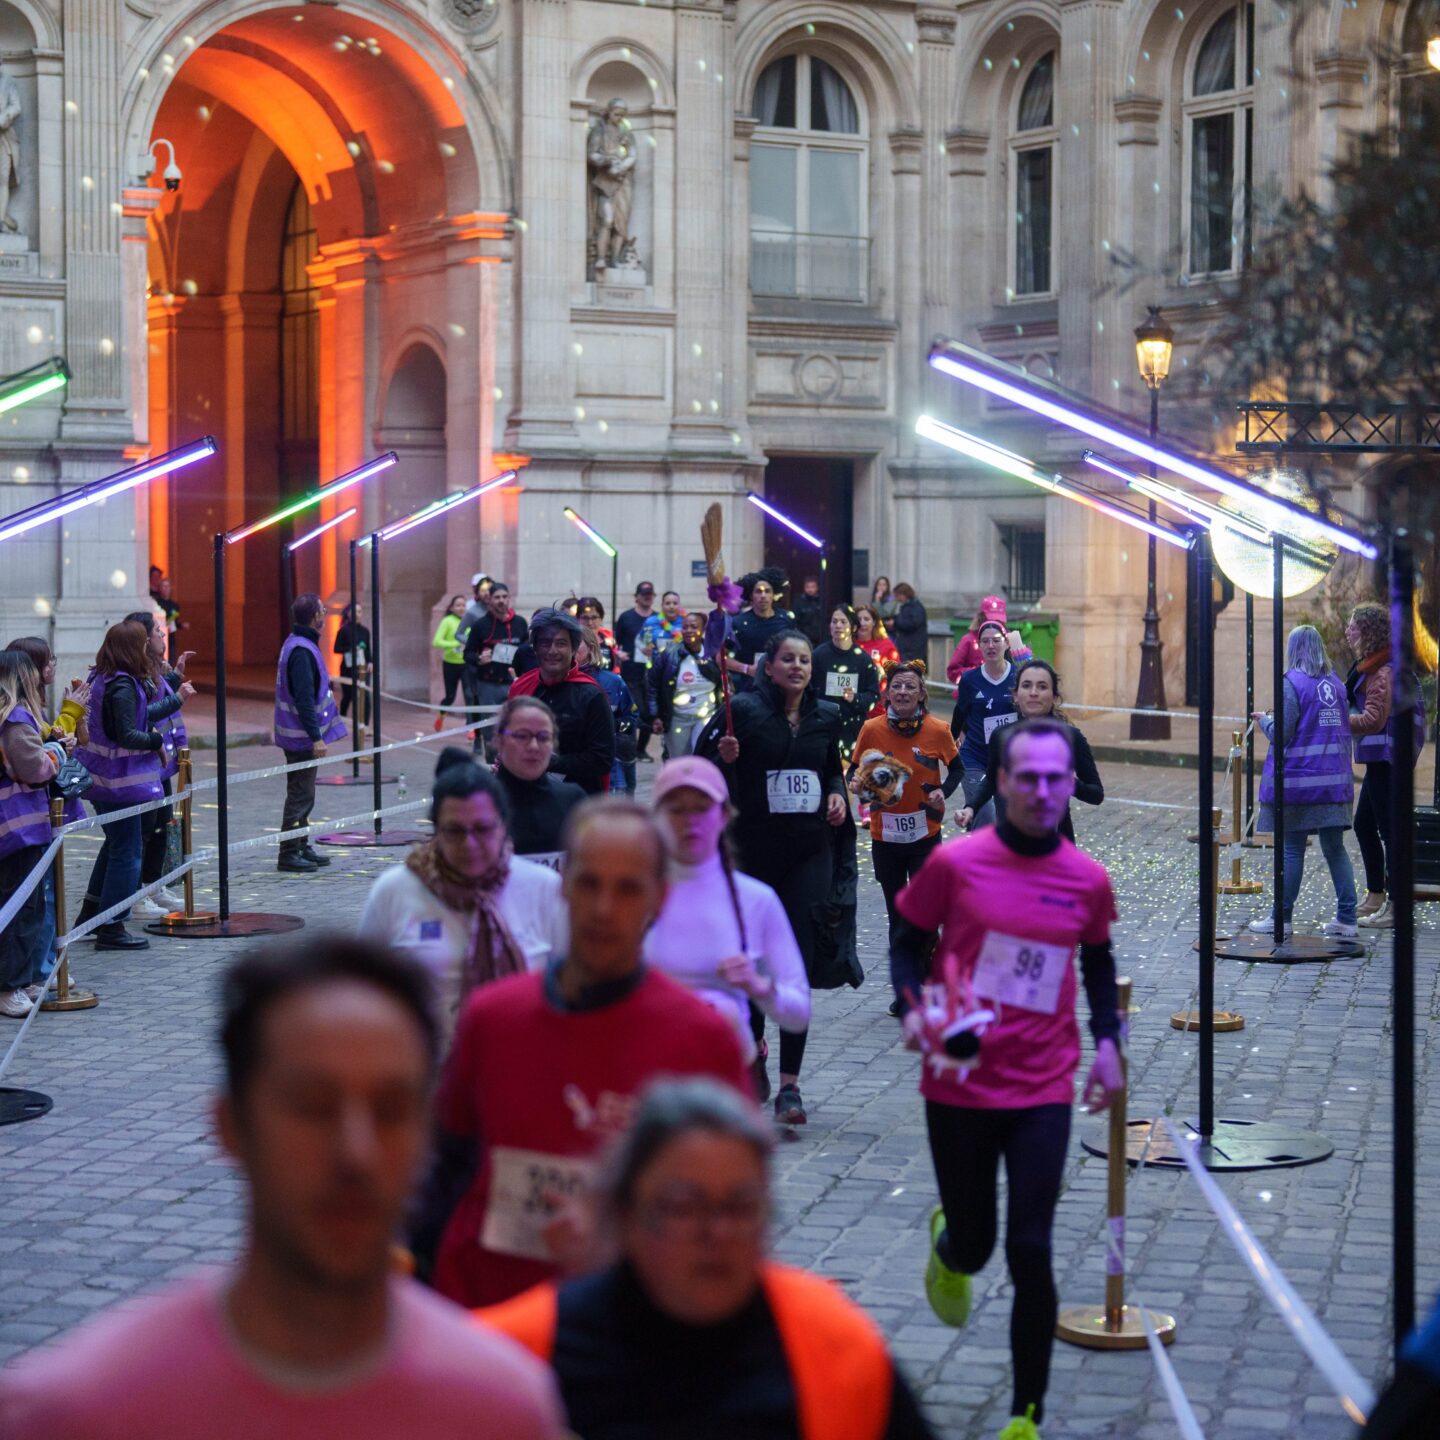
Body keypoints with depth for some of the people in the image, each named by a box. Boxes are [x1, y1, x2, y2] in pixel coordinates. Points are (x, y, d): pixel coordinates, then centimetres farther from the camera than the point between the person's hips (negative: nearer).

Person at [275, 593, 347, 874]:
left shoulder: (299, 644, 12)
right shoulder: (301, 650, -20)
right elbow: (304, 699, -25)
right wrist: (316, 737, -24)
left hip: (299, 735, 10)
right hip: (302, 735, -10)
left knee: (302, 795, 17)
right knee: (300, 795, -5)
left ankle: (301, 848, 26)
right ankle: (289, 854, -1)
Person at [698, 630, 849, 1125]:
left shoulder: (825, 716, 8)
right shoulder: (744, 710, -5)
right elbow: (702, 764, -1)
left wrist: (837, 794, 5)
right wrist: (724, 759, -22)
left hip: (810, 854, 2)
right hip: (755, 850, -2)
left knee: (799, 964, -8)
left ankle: (789, 1085, -8)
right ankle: (753, 1040, 40)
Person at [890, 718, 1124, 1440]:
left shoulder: (1087, 880, 1)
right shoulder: (956, 863, -8)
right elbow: (908, 943, 3)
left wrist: (1107, 1041, 6)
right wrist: (914, 1010, -15)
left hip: (1044, 1090, 1)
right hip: (960, 1086, -1)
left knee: (1031, 1253, -6)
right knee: (975, 1245, 10)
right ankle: (949, 1243, 51)